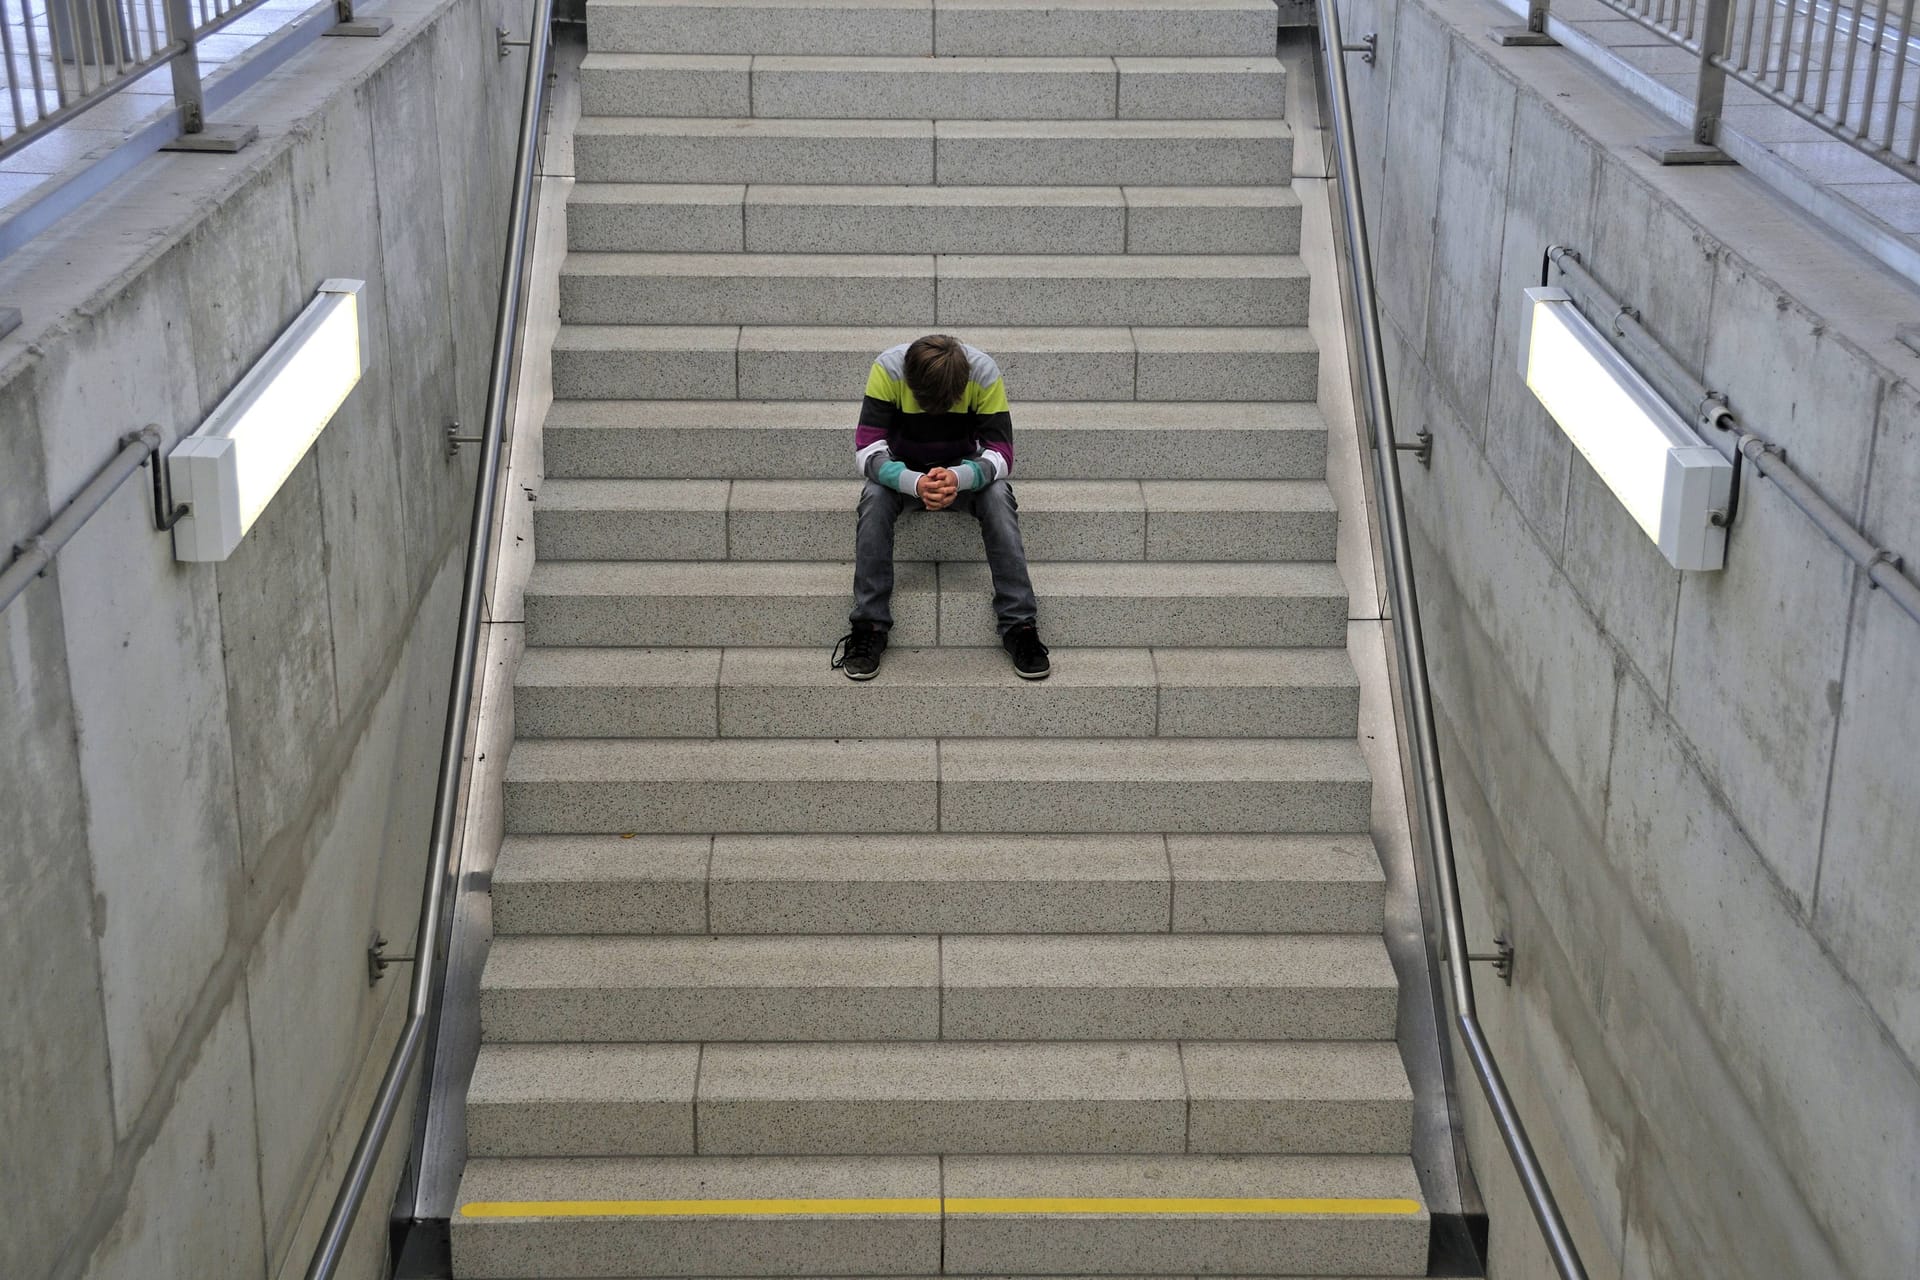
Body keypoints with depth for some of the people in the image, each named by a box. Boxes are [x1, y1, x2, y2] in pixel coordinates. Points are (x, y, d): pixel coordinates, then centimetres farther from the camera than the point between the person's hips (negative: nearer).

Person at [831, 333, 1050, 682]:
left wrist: (958, 478, -46)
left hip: (964, 469, 0)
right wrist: (914, 483, -48)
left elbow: (1001, 454, -24)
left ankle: (1019, 625, -28)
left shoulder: (984, 372, -25)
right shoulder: (887, 369, -27)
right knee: (875, 497, -33)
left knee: (998, 496, -31)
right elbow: (867, 450, -29)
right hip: (904, 470, 0)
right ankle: (869, 626, -27)